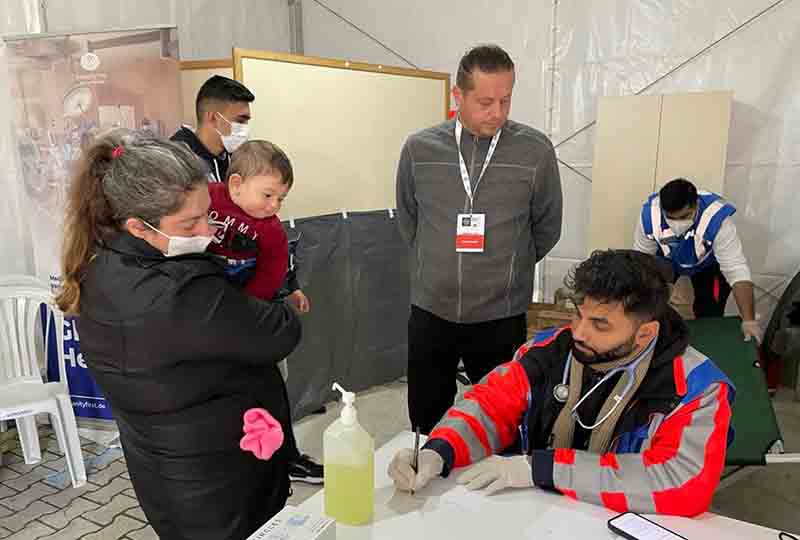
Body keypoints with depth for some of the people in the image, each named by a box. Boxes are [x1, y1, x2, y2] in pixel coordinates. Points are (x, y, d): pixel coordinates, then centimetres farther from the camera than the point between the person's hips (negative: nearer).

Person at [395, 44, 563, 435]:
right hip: (430, 311, 2)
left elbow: (546, 227, 6)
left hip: (501, 315, -1)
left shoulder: (536, 151, -7)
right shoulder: (419, 148, -3)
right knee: (426, 426, 16)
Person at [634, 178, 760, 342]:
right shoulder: (649, 215, -34)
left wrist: (749, 320, -46)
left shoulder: (717, 219, -41)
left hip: (708, 264, -2)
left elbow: (737, 270, -40)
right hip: (665, 260, 2)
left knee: (709, 318, -10)